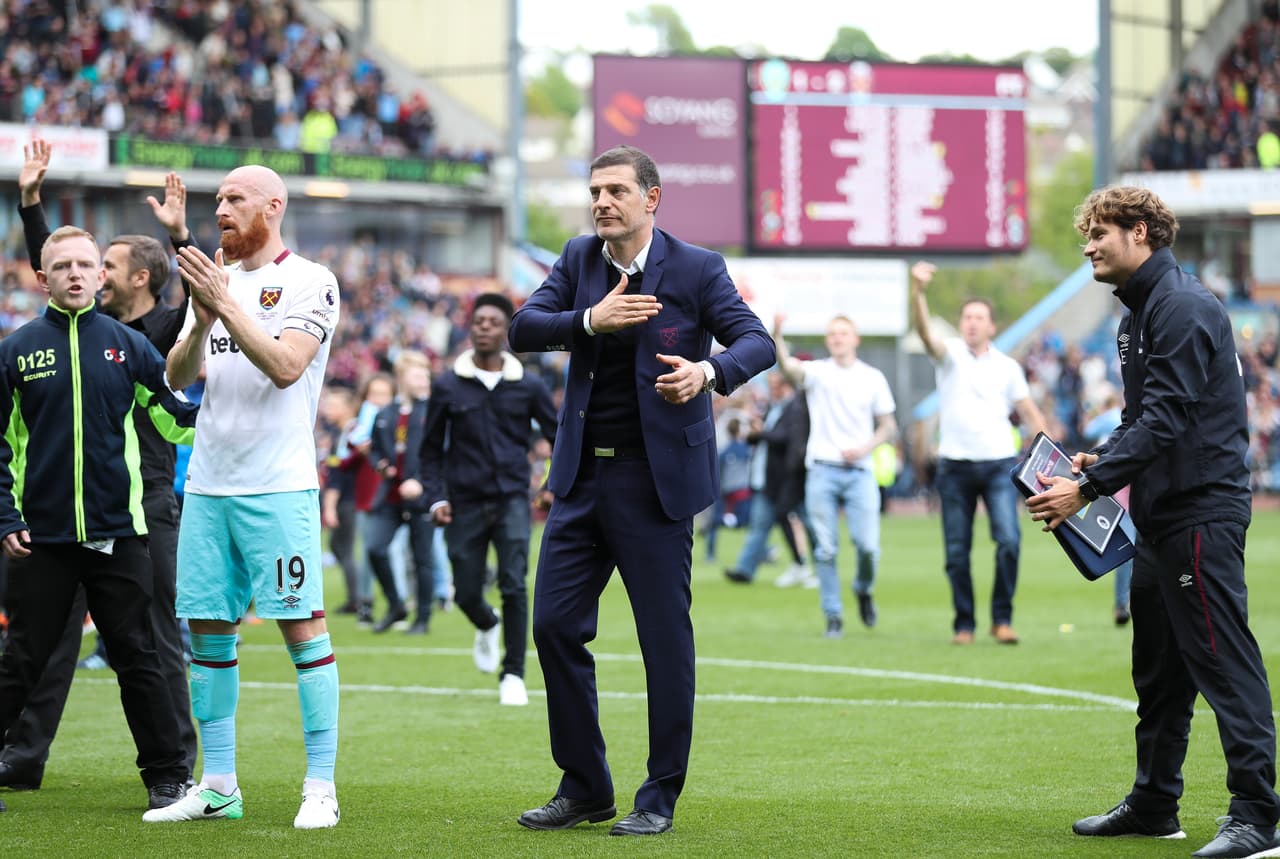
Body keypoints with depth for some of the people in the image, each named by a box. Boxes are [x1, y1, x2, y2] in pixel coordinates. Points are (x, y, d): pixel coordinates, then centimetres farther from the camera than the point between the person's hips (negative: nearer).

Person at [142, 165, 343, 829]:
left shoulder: (309, 282, -3)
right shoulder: (214, 281, 16)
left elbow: (284, 366, -17)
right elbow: (178, 377, 8)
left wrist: (225, 305, -20)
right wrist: (202, 322, -10)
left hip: (277, 485, -7)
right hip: (207, 482, 7)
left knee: (301, 625, -7)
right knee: (209, 629, 7)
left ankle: (321, 786, -4)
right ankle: (218, 786, 14)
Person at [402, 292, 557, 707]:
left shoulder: (528, 387, 2)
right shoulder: (449, 387, 2)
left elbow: (558, 436, 11)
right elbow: (431, 449, 9)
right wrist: (435, 497, -3)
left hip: (512, 500, -1)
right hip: (465, 503, 1)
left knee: (514, 585, -15)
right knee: (466, 593, 2)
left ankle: (513, 674, -5)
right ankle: (487, 627, 39)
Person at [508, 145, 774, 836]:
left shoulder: (696, 269, -4)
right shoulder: (579, 259, 8)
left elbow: (757, 342, -9)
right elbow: (522, 329, -2)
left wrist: (708, 371, -29)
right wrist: (590, 320, -20)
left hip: (656, 479, -5)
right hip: (582, 477, 5)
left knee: (665, 637, -1)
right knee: (554, 625, 3)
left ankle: (660, 797, 9)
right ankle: (584, 787, 16)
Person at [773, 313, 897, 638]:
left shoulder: (873, 378, 9)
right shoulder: (817, 372, 4)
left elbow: (888, 426, 13)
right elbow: (787, 366, -17)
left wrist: (865, 448, -5)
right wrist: (776, 334, -35)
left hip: (859, 470, 1)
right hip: (822, 469, -1)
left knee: (868, 544, -9)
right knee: (825, 549, -2)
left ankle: (864, 591, 21)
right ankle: (833, 616, 6)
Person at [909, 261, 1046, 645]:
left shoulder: (1007, 366, 9)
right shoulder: (950, 354, 2)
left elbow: (1030, 412, 13)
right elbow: (924, 332, -18)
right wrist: (918, 293, -36)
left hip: (999, 464, 1)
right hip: (955, 466, 0)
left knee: (1009, 541, -15)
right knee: (957, 551, 1)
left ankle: (1002, 618, -5)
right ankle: (963, 624, 11)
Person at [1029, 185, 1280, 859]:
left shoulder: (1183, 308, -16)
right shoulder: (1138, 312, 16)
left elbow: (1165, 421, -23)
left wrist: (1087, 489, -24)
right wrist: (1098, 458, 5)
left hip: (1202, 512, -11)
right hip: (1161, 513, 11)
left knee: (1222, 660, -11)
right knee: (1158, 665, 16)